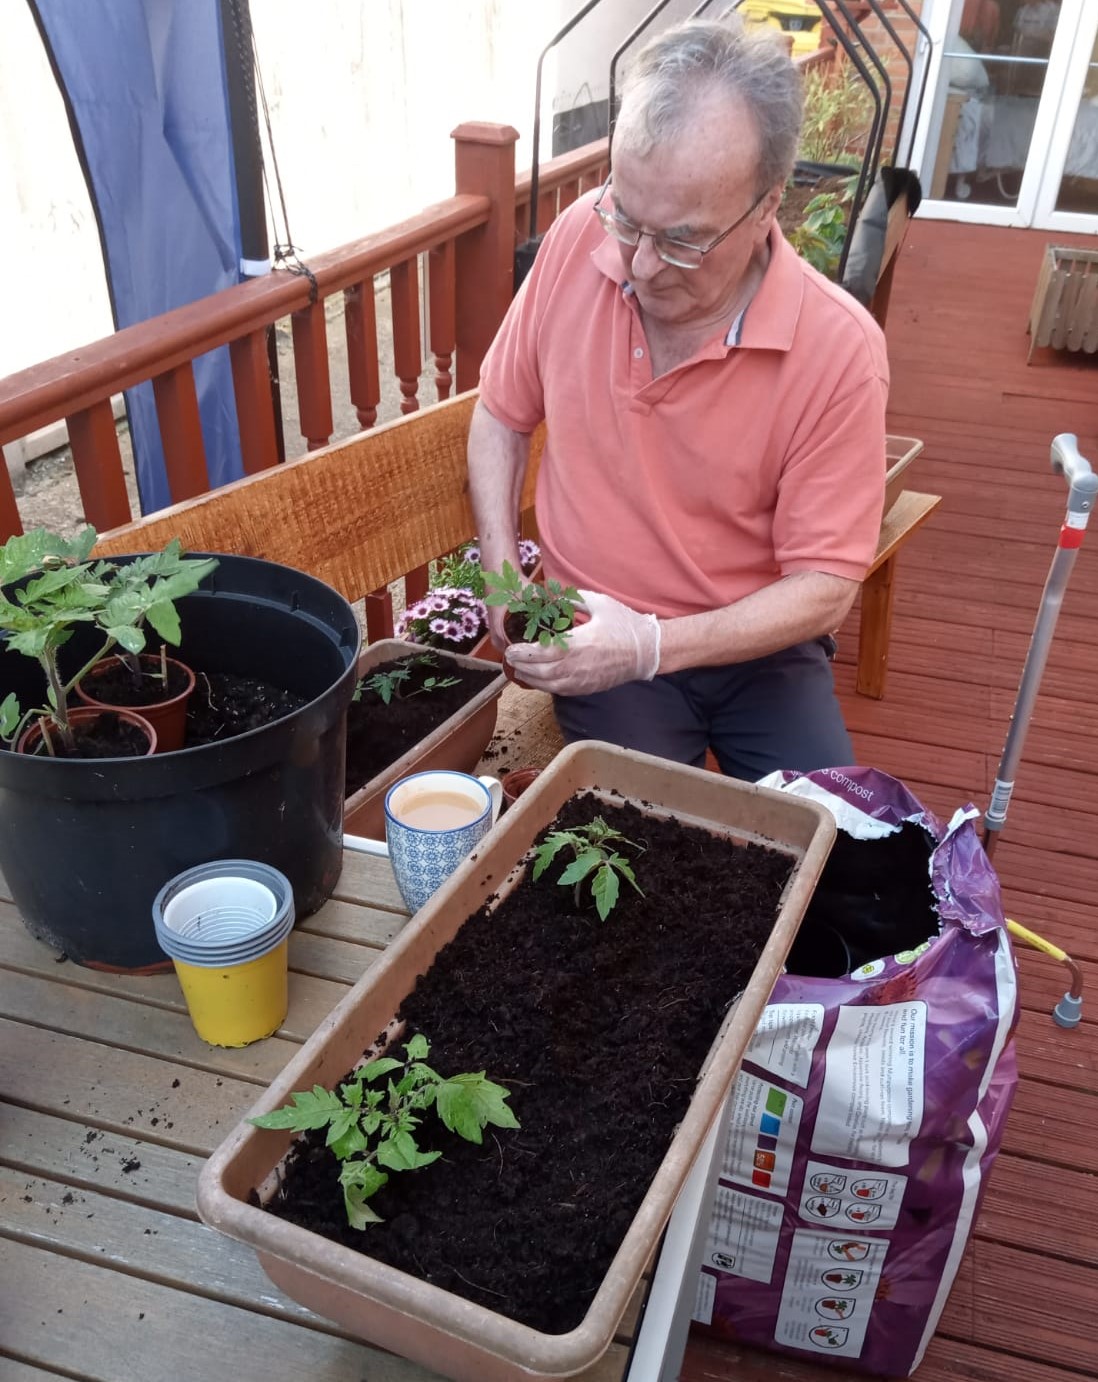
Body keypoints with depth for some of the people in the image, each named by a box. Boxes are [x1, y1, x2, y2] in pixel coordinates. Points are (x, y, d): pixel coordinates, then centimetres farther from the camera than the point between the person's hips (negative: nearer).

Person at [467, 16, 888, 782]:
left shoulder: (839, 349, -19)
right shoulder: (581, 236, -10)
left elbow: (823, 588, -15)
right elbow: (502, 414, 5)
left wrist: (651, 646, -28)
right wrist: (502, 573, -8)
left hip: (755, 645, 0)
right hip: (594, 633, 1)